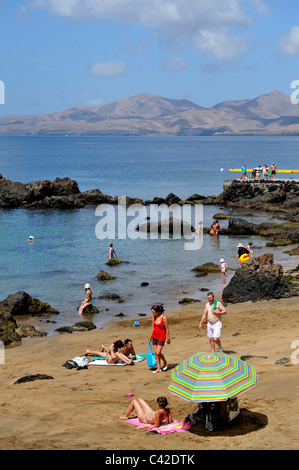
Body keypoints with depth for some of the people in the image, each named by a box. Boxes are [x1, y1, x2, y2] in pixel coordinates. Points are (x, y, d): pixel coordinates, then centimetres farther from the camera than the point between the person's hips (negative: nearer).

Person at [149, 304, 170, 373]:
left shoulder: (163, 318, -16)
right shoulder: (154, 317, 1)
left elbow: (167, 329, -11)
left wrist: (168, 338, -8)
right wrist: (150, 336, 16)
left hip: (161, 337, -6)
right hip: (154, 336, 6)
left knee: (158, 353, -12)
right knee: (155, 352, 6)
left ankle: (165, 362, 17)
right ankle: (159, 368, 14)